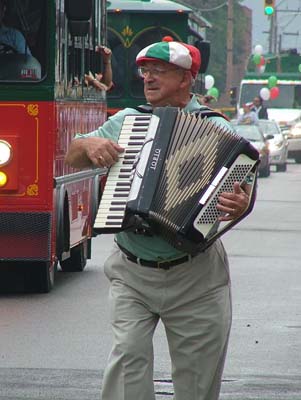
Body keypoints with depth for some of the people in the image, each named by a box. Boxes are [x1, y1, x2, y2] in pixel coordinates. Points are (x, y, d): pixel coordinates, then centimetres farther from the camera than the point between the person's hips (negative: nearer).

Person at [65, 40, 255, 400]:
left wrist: (239, 207, -28)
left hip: (195, 278, -2)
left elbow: (240, 188, -4)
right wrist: (89, 144, -6)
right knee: (129, 355, -13)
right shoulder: (124, 122, 10)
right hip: (131, 274, 2)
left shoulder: (216, 128, 0)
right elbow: (72, 159, 16)